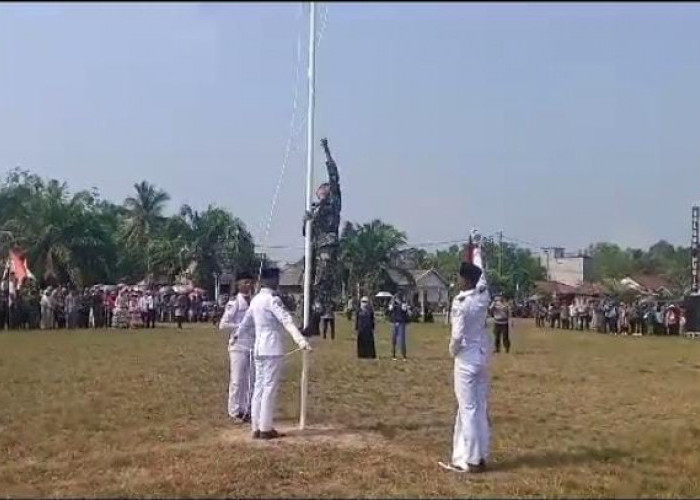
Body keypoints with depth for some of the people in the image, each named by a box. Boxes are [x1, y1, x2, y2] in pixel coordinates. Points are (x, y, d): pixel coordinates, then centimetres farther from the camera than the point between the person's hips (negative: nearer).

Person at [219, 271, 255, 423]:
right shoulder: (234, 302, -6)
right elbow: (223, 324, -11)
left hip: (253, 346, 6)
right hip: (238, 346, -6)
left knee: (251, 380, 9)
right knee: (237, 380, -2)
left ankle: (247, 410, 19)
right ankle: (235, 412, 7)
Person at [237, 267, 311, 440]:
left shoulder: (255, 300, 13)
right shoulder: (272, 299, -12)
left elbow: (245, 324, 26)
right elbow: (287, 320, -26)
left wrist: (237, 335, 46)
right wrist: (300, 339, -38)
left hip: (259, 348, 8)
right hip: (273, 348, -8)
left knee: (259, 386, 10)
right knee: (270, 387, -4)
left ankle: (257, 427, 13)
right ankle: (266, 428, -1)